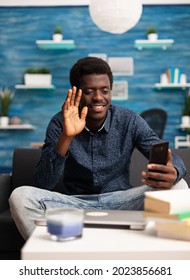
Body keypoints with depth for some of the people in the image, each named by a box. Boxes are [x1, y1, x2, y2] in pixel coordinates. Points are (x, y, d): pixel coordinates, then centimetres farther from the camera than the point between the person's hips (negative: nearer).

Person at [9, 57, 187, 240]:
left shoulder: (130, 121, -5)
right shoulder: (60, 124, -7)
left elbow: (172, 159, -11)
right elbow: (43, 184, -15)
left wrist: (172, 173, -37)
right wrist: (66, 137, -29)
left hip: (120, 202, 1)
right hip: (76, 204, 0)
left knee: (177, 187, -23)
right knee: (20, 196, -25)